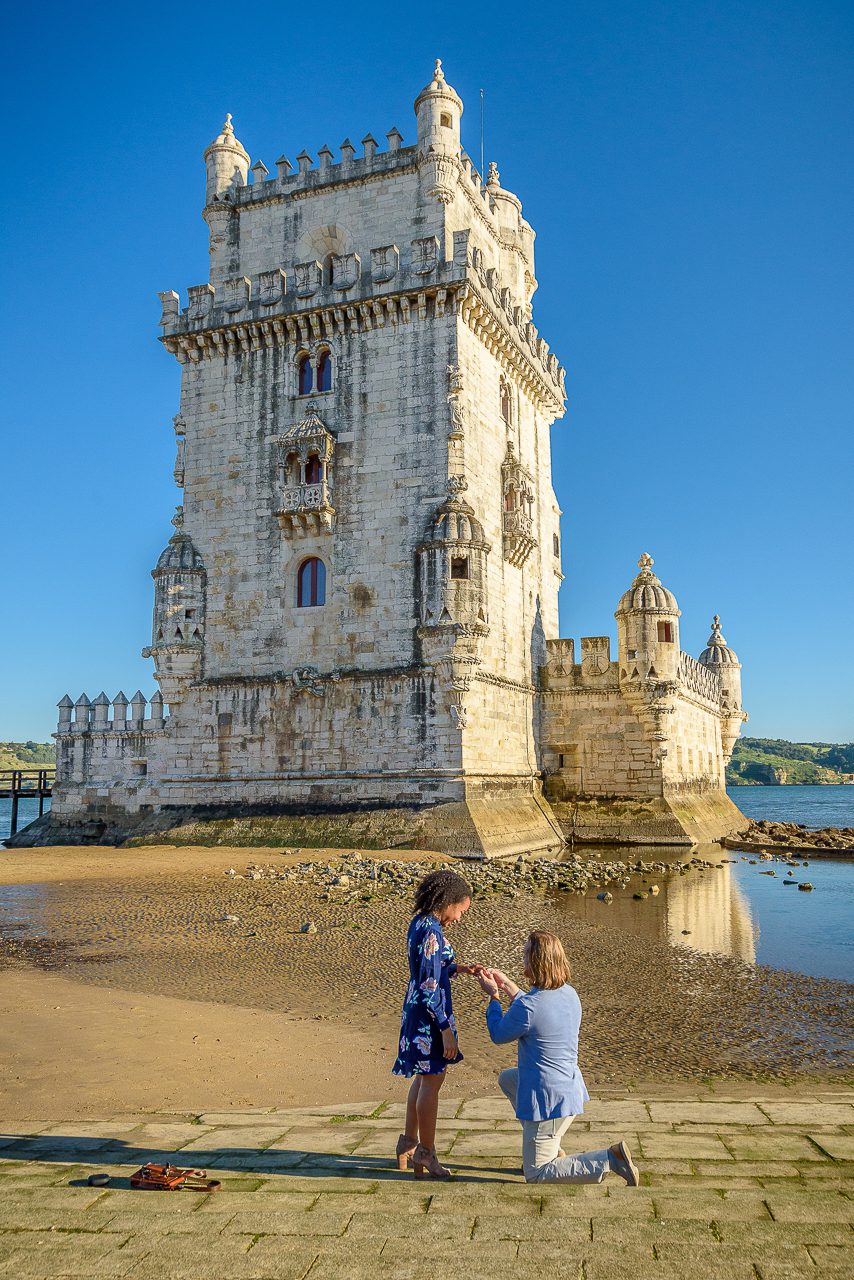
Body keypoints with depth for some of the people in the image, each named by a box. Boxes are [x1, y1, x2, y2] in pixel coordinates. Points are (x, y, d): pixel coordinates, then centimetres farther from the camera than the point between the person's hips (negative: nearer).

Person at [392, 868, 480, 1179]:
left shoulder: (419, 923, 6)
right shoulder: (432, 933, -23)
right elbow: (429, 987, -24)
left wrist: (459, 968, 9)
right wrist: (446, 1030, -20)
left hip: (416, 1009, 10)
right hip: (429, 1014, -10)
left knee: (423, 1077, 22)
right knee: (432, 1081, 4)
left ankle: (409, 1141, 34)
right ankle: (425, 1152, 18)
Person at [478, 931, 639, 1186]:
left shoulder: (527, 1007, -27)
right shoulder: (569, 994, -2)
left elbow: (498, 1035, -7)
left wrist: (493, 995, 5)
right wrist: (508, 986, 17)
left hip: (549, 1099, -9)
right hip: (570, 1087, 9)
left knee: (536, 1175, 7)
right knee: (507, 1078, 30)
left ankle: (610, 1160, -7)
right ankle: (552, 1151, 28)